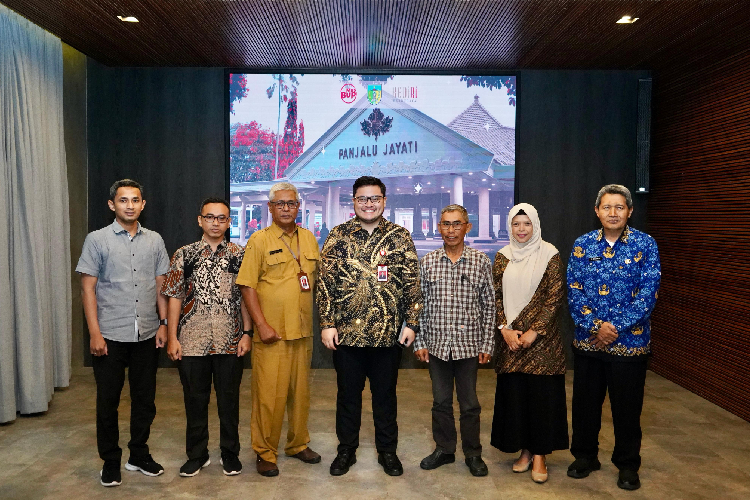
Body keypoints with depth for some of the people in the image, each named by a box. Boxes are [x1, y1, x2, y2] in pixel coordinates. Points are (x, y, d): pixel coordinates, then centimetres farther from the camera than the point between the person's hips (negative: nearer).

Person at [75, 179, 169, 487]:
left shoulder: (154, 240, 6)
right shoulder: (97, 240, -3)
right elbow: (88, 288, -5)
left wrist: (163, 323, 3)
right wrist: (94, 332, -10)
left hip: (147, 334, 3)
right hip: (110, 335, -3)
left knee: (144, 398, 11)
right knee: (108, 400, 7)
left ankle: (139, 455, 28)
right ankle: (110, 461, 24)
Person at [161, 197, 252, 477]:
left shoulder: (239, 255, 3)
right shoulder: (184, 255, 3)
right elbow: (175, 298, 2)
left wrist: (247, 333, -2)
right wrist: (172, 337, -3)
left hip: (230, 342, 0)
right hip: (192, 342, 0)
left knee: (229, 400, 10)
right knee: (195, 400, 11)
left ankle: (230, 454, 26)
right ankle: (197, 455, 28)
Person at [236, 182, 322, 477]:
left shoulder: (308, 238, 10)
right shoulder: (259, 240, -4)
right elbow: (247, 286, -8)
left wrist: (317, 318, 10)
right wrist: (261, 325, -14)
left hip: (303, 331, 5)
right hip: (271, 333, -5)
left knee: (300, 391, 14)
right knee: (269, 394, 0)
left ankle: (298, 444, 30)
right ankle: (265, 453, 16)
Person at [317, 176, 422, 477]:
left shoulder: (400, 237, 3)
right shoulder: (339, 236, 1)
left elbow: (412, 283, 3)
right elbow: (325, 283, 0)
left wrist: (411, 323, -2)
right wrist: (327, 324, -6)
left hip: (388, 334, 0)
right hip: (346, 332, 0)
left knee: (385, 393, 13)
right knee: (348, 393, 13)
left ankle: (387, 451, 30)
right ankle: (346, 450, 30)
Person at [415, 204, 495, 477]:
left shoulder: (481, 261, -1)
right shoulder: (427, 262, 2)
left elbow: (489, 305, 1)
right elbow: (420, 304, 5)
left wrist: (487, 344, -2)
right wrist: (419, 342, 2)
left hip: (469, 344, -1)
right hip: (436, 344, 2)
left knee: (469, 403, 9)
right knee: (441, 401, 13)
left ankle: (473, 454, 26)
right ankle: (444, 449, 30)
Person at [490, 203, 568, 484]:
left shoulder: (549, 255, -3)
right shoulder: (503, 257, 7)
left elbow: (555, 296, -7)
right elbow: (495, 296, 5)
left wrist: (534, 331, -12)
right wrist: (505, 329, -6)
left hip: (541, 338, -3)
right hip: (510, 338, 3)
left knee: (542, 394, 1)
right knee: (513, 393, 7)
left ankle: (539, 454, 15)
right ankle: (524, 449, 23)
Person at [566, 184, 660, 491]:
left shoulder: (645, 245, -4)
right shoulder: (583, 244, 2)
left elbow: (648, 293, -10)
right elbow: (574, 290, -3)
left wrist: (614, 328, -15)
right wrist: (595, 326, -15)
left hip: (630, 342, -2)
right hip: (588, 340, 2)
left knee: (627, 406, 10)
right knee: (585, 402, 13)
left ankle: (628, 465, 30)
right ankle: (585, 456, 33)